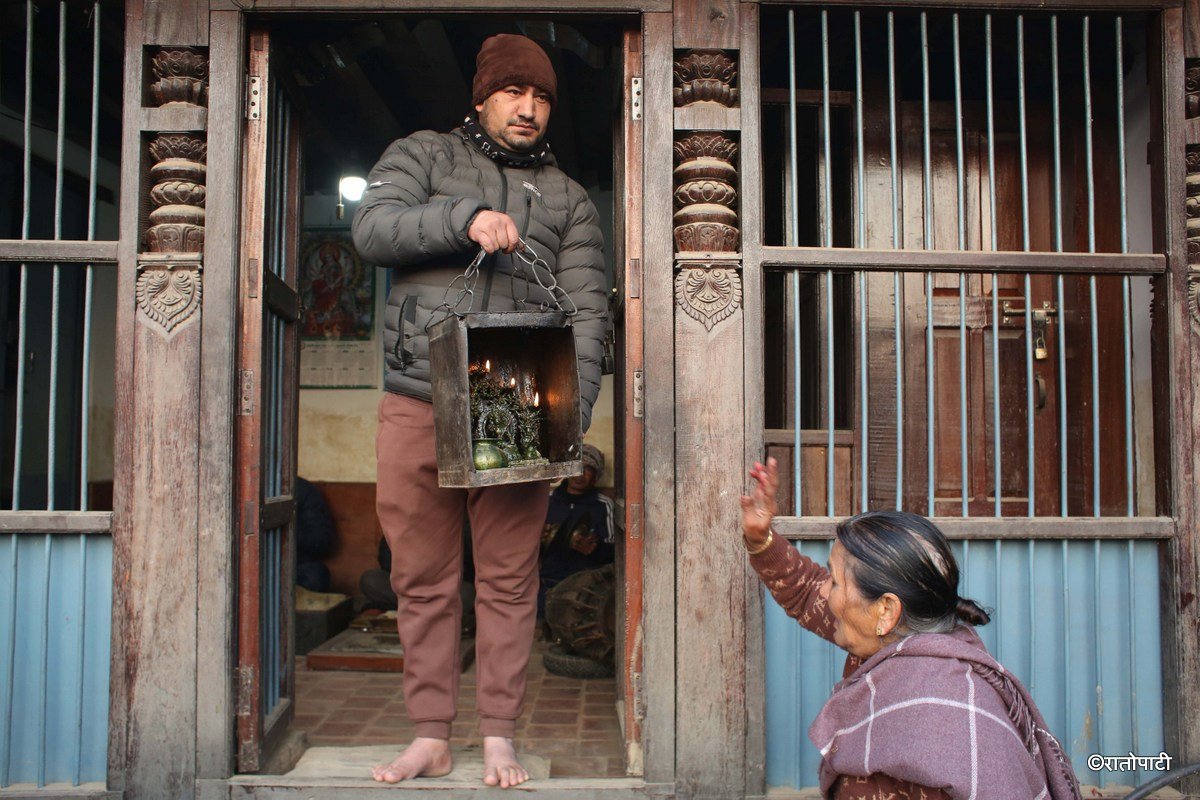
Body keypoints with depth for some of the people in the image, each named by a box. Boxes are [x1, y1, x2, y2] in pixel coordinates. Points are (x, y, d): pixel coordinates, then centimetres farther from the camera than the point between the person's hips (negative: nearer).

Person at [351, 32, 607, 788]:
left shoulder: (569, 198, 16)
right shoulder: (423, 154, 15)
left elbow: (588, 310, 6)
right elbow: (372, 226, -2)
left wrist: (572, 408, -9)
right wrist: (464, 218, -15)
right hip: (418, 405, 0)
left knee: (510, 580, 3)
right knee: (423, 578, 6)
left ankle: (499, 739, 16)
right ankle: (431, 737, 19)